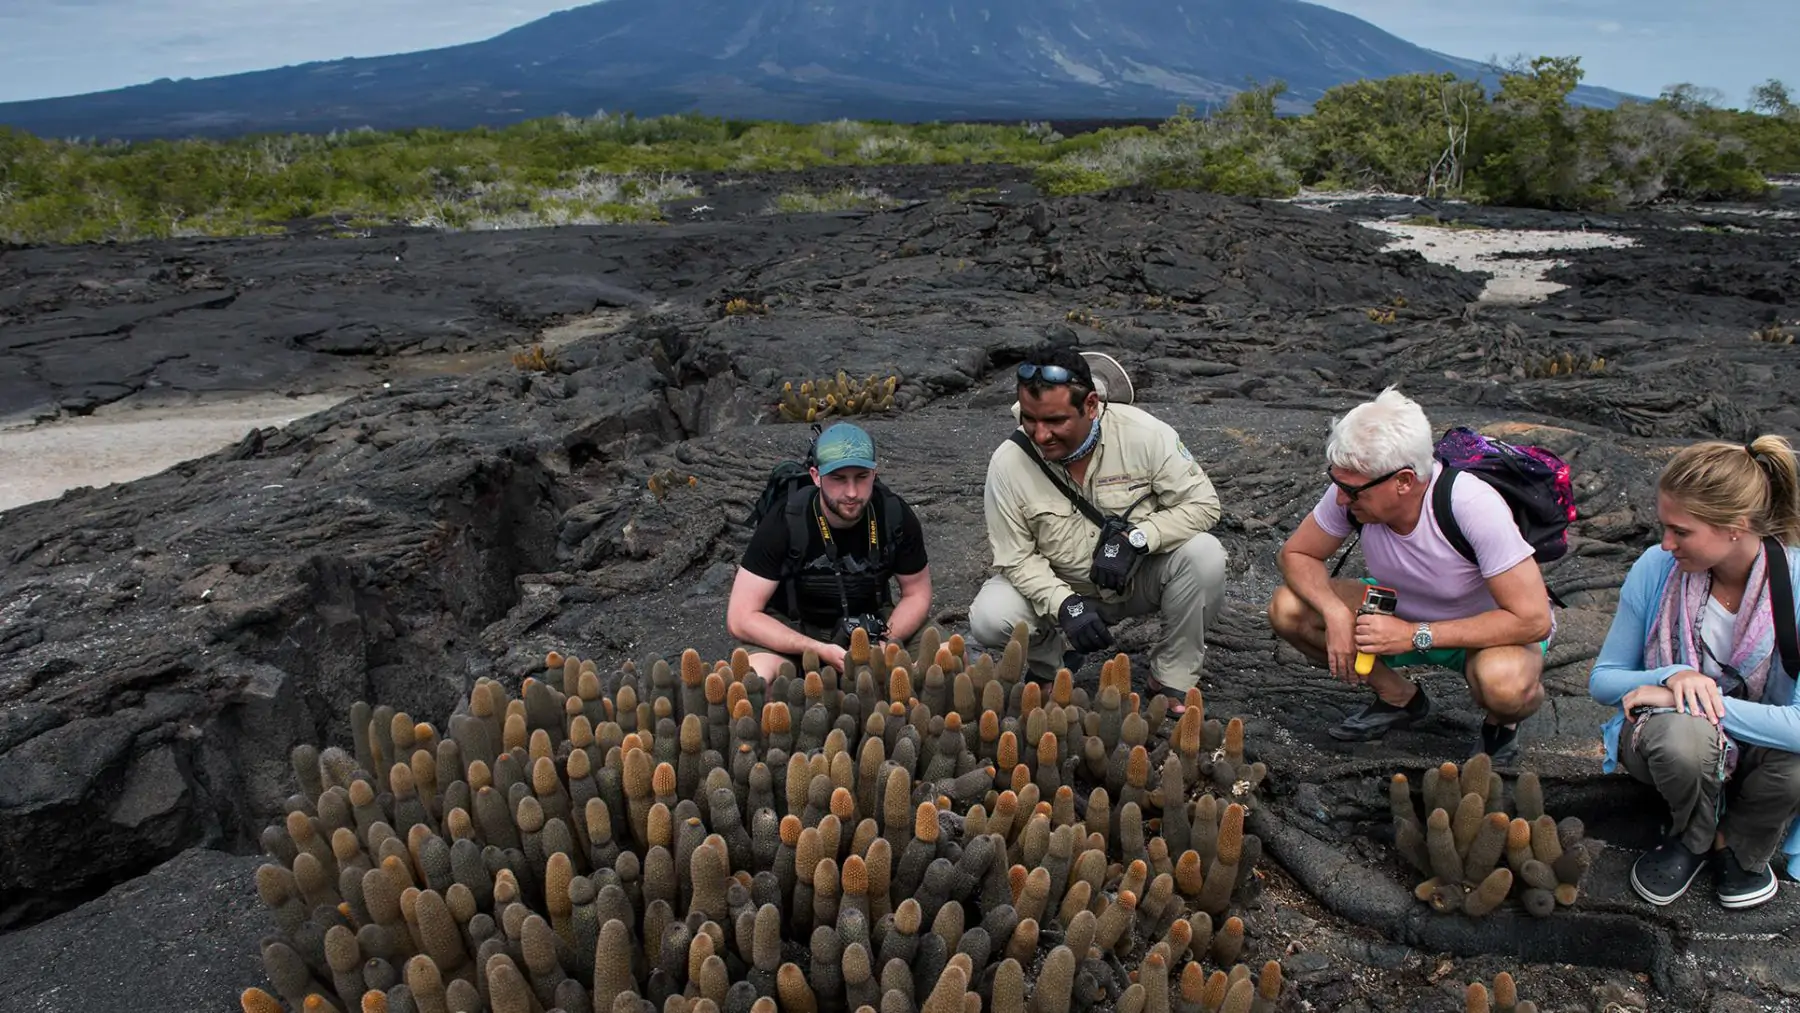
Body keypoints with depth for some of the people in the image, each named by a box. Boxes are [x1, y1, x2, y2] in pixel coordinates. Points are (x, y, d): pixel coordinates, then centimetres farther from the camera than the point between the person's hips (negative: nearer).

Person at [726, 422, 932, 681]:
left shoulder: (896, 516, -15)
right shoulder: (784, 524, -24)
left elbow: (917, 593, -1)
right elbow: (741, 618, -22)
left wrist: (888, 642, -21)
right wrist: (821, 650, -32)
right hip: (793, 630, -3)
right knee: (755, 677, -35)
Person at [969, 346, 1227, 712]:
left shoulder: (1144, 433, -21)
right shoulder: (1008, 462, -19)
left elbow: (1202, 504, -16)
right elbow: (1015, 557, -14)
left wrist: (1135, 538, -30)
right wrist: (1063, 604, -31)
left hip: (1141, 578, 0)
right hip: (1058, 588, 0)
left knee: (1204, 555, -29)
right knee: (989, 618, -27)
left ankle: (1174, 679, -6)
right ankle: (1055, 660, 9)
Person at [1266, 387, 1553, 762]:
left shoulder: (1473, 506, -34)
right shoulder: (1352, 489, -22)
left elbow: (1532, 620, -32)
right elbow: (1295, 554, -7)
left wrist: (1415, 635, -34)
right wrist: (1334, 612, -27)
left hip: (1487, 631, -4)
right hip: (1403, 612, 5)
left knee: (1504, 682, -40)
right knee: (1287, 609, -18)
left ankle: (1502, 722, 1)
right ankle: (1399, 698, 5)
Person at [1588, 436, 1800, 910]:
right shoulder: (1656, 568, -15)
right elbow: (1603, 679, -6)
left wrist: (1697, 697, -32)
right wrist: (1672, 677, -25)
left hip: (1761, 743, 0)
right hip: (1669, 740, 0)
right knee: (1683, 734, -36)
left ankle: (1741, 843, 2)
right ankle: (1692, 838, -1)